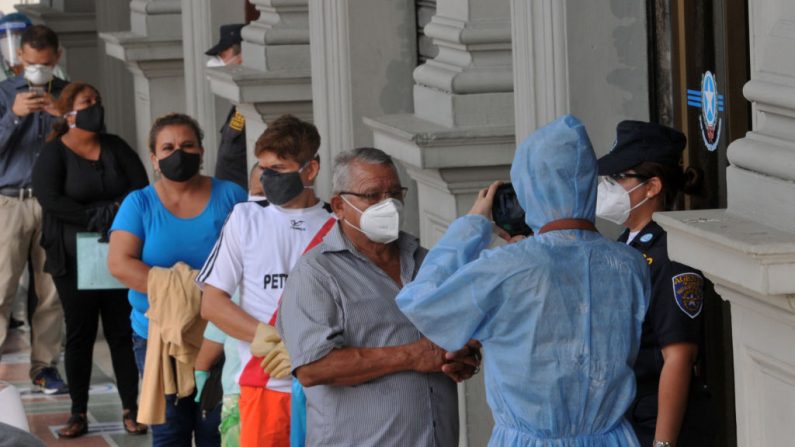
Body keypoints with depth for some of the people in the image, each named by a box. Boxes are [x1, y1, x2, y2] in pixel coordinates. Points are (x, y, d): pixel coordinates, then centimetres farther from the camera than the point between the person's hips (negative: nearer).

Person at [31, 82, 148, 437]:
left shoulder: (115, 148, 8)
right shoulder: (54, 154, -3)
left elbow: (140, 187, 0)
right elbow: (50, 200, -16)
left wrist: (111, 212, -17)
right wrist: (98, 217, -18)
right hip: (74, 260, -2)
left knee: (122, 332, 3)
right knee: (79, 335, 4)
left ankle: (131, 410, 7)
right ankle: (78, 415, 10)